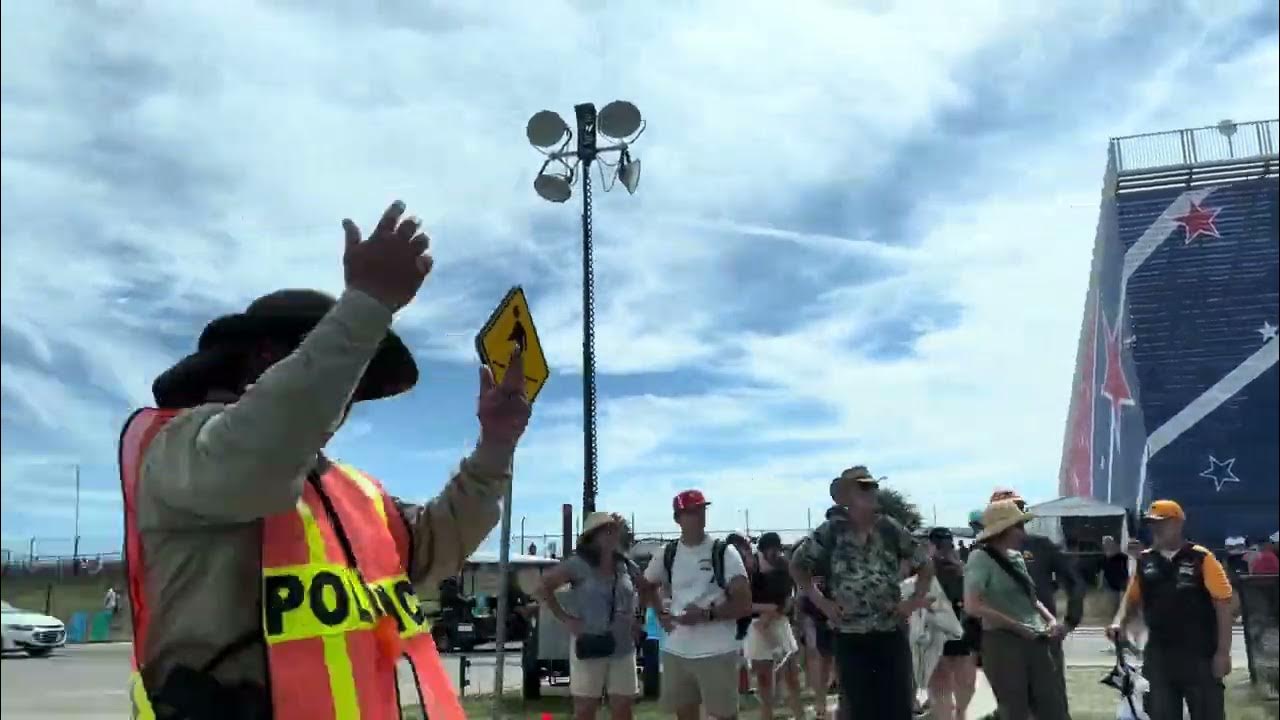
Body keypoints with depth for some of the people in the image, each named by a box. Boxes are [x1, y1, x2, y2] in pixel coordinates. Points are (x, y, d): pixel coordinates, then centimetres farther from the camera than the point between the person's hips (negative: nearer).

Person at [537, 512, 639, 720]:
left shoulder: (626, 565, 6)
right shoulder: (579, 564, -9)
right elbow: (543, 586, -6)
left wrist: (633, 618, 9)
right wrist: (565, 619, -9)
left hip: (623, 648, 4)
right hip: (588, 648, -4)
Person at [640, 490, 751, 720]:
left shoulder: (724, 553, -6)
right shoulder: (667, 555, 7)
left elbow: (744, 604, -10)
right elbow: (648, 585, 26)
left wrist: (707, 614, -21)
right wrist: (661, 614, 10)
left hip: (717, 652, -4)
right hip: (676, 652, 4)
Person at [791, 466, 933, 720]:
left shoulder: (891, 528, 3)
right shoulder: (830, 532, -3)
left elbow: (925, 564, 13)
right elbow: (797, 565, 7)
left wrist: (916, 600, 2)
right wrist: (820, 601, -1)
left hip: (892, 633, 2)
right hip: (850, 637, -1)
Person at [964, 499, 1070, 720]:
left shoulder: (1016, 557, 14)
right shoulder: (981, 558, -9)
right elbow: (972, 606, -19)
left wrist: (1051, 619, 5)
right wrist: (1017, 626, -17)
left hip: (1036, 642, 7)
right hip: (1003, 643, -7)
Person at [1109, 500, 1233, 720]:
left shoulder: (1201, 559, -6)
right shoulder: (1145, 560, 7)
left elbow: (1223, 603, -8)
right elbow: (1133, 597, 16)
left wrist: (1223, 652, -12)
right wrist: (1120, 622, -4)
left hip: (1199, 655, -4)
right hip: (1159, 656, 4)